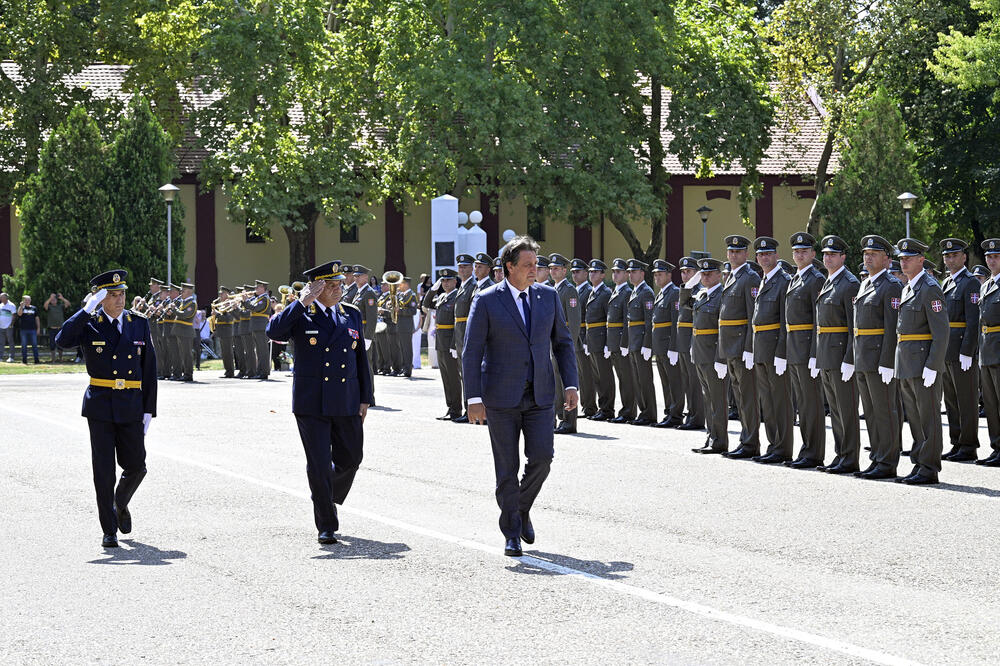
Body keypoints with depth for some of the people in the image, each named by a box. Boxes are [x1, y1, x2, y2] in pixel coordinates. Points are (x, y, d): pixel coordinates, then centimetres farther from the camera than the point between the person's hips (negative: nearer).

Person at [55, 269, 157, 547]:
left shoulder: (139, 324, 7)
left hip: (131, 407, 3)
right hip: (100, 407, -2)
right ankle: (109, 530, 6)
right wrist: (88, 309, -25)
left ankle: (120, 504, 35)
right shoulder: (89, 324, -2)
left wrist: (149, 409, 4)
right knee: (104, 470, -2)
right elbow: (62, 339, -23)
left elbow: (149, 368, 9)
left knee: (135, 466, 4)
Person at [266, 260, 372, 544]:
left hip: (347, 403, 4)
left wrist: (365, 398, 9)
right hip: (312, 403, -4)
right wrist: (301, 303, -21)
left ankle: (328, 498, 38)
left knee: (351, 457, 10)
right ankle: (326, 525, 4)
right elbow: (273, 331, -21)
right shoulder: (301, 315, -2)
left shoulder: (352, 315, 10)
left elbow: (361, 358, 14)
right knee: (319, 464, -4)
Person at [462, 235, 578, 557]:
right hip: (501, 397, -3)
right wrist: (474, 398, -13)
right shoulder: (486, 301, -6)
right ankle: (512, 533, 12)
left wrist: (570, 385, 3)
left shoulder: (548, 296, 6)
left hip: (540, 396, 3)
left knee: (541, 457, -8)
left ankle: (522, 508, 19)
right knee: (507, 467, 1)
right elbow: (472, 352, -6)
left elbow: (563, 342, 13)